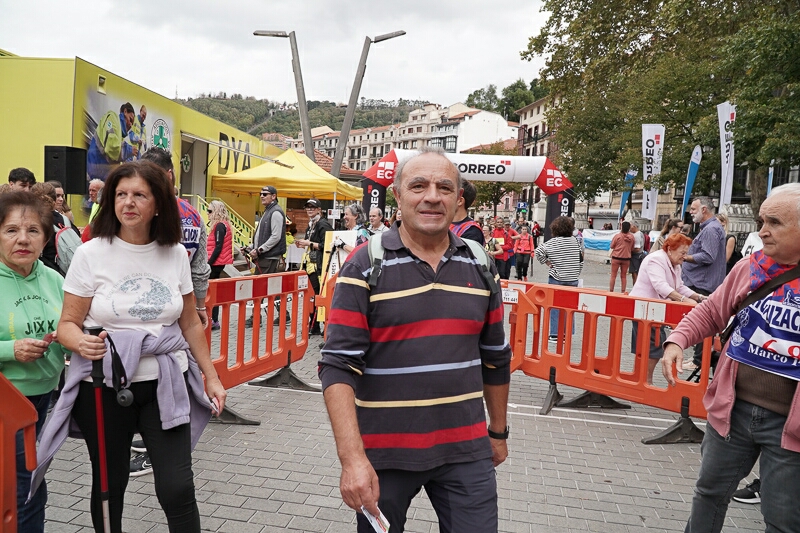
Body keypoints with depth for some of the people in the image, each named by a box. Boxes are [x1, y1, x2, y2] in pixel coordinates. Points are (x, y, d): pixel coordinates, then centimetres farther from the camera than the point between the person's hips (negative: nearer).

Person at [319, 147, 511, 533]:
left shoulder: (479, 265, 3)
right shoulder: (365, 266, -9)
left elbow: (495, 358, 12)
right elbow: (339, 366, -14)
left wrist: (498, 432, 17)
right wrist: (352, 458, -21)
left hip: (466, 449, 3)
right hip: (385, 452, -2)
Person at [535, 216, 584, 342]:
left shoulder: (553, 242, -8)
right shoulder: (575, 241, 3)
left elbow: (538, 252, -16)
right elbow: (581, 260, 8)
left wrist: (547, 262, -3)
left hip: (556, 279, -3)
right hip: (572, 279, 3)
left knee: (555, 306, 4)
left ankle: (555, 334, 4)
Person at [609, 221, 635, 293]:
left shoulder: (617, 236, -14)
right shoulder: (631, 236, -5)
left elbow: (611, 246, -5)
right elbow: (632, 249, 4)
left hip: (616, 257, -3)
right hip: (626, 258, 3)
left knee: (613, 276, 5)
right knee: (624, 276, 13)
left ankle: (611, 291, 6)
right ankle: (623, 291, 13)